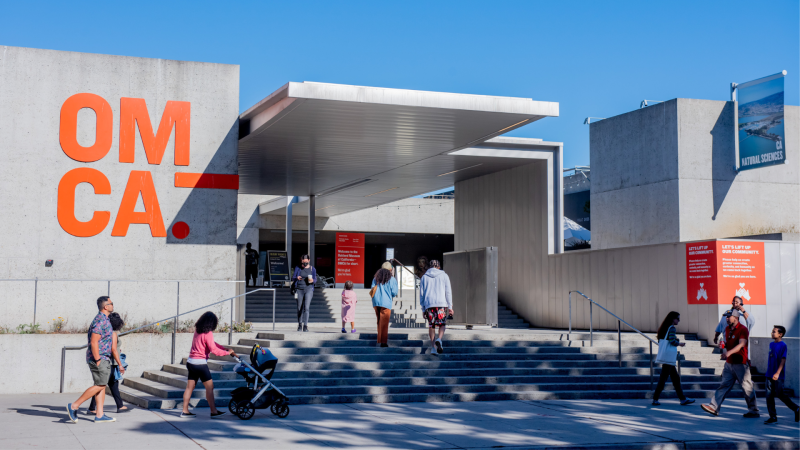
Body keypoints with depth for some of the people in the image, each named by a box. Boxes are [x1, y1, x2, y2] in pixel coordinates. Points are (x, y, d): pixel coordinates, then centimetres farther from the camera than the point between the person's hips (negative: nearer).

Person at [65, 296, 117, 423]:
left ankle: (99, 415, 7)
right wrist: (98, 360, -20)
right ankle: (74, 406, -6)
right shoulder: (101, 321, -17)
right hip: (99, 358, -10)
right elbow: (94, 342, -22)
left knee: (102, 386, 8)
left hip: (103, 358, 10)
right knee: (99, 386, -9)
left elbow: (90, 337, 25)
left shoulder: (103, 319, 16)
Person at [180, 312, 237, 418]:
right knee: (209, 387, -1)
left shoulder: (197, 331, 12)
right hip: (200, 363, -8)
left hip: (191, 362, 8)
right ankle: (213, 411, 1)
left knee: (190, 386, 11)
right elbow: (214, 349, -19)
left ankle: (185, 411, 13)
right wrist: (227, 353, -8)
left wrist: (226, 349, 16)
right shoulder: (208, 333, -14)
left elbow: (212, 344, 18)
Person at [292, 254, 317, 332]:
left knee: (306, 307, -14)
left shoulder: (312, 269, 5)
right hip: (299, 289, 2)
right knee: (299, 308, 7)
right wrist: (297, 278, -17)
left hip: (309, 289, -1)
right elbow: (293, 277, 6)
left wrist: (312, 281, -14)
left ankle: (305, 325, -16)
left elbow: (315, 280, 10)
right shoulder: (298, 268, 6)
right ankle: (300, 324, 21)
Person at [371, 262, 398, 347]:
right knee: (384, 323, -2)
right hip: (386, 303, -4)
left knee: (379, 322, 16)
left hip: (376, 302, 4)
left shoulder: (376, 277, 12)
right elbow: (394, 293, -4)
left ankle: (380, 340, 17)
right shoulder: (391, 279, -1)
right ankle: (383, 342, -5)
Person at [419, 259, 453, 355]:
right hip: (441, 304, -1)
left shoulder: (424, 277, 13)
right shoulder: (444, 276, 9)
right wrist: (450, 306, 6)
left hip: (429, 304, 2)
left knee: (431, 326, 7)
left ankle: (433, 347, 3)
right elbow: (448, 292, 4)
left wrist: (423, 308, 16)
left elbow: (421, 293, 12)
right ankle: (439, 340, -19)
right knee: (442, 324, 8)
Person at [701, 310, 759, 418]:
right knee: (724, 385, 4)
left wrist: (729, 352, -40)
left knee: (747, 388, -1)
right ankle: (714, 407, 0)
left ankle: (754, 411, 8)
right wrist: (723, 345, 4)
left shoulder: (742, 329, -13)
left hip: (740, 364, -8)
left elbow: (741, 344, -27)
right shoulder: (727, 329, 13)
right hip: (729, 363, 8)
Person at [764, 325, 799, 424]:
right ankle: (773, 417, 8)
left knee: (779, 394, -2)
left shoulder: (782, 345, -11)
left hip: (778, 376, -7)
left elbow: (783, 360, -17)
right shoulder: (771, 344, 11)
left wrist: (777, 373, -26)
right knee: (769, 395, 3)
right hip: (770, 374, 7)